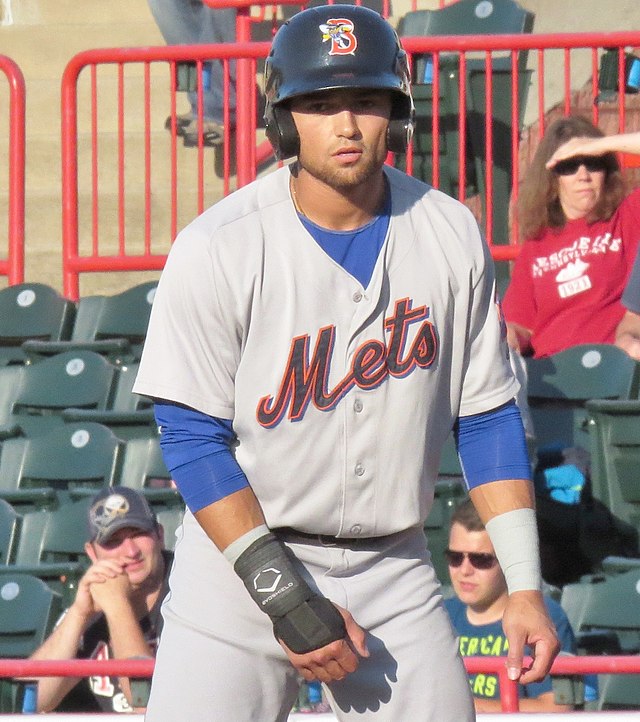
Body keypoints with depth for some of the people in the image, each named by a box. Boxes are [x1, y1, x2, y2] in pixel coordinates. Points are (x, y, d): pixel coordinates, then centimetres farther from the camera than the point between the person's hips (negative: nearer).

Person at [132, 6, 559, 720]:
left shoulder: (450, 236, -1)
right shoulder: (216, 249, -13)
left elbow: (487, 419, 6)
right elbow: (192, 439, -12)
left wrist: (524, 585, -2)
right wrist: (287, 599, -17)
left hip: (394, 571, 3)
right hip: (241, 564, -3)